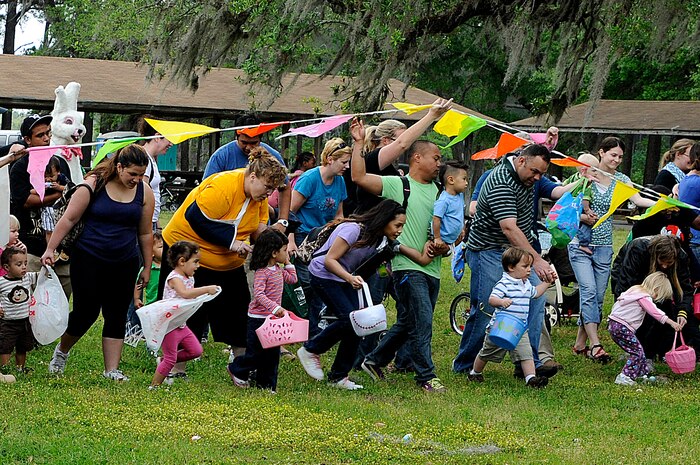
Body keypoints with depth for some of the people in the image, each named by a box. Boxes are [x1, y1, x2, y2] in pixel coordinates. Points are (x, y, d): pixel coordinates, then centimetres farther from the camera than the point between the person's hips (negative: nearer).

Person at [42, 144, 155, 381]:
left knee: (116, 316, 3)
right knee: (86, 312, -2)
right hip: (88, 260, -3)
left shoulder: (144, 192, 1)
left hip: (124, 264, 3)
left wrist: (147, 268, 13)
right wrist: (50, 250, -10)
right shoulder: (93, 185, -11)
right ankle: (62, 351, 24)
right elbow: (69, 219, -7)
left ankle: (111, 369, 9)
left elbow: (145, 233, 9)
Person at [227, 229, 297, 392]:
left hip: (273, 317, 8)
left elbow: (292, 279, 25)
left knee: (273, 352, 9)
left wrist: (288, 264, 13)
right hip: (258, 317, -8)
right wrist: (275, 307, -39)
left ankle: (266, 384, 17)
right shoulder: (262, 271, -20)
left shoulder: (278, 269, 9)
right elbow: (258, 294, -29)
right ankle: (237, 370, 25)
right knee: (255, 352, 0)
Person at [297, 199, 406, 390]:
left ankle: (339, 376, 6)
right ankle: (310, 351, -1)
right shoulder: (354, 230, -26)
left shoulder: (379, 238, 0)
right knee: (348, 318, -20)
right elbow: (329, 260, -26)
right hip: (323, 274, -8)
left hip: (345, 278, 8)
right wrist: (350, 278, -39)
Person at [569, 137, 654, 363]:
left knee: (597, 297, 4)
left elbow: (638, 200, -11)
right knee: (589, 291, -15)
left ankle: (580, 344, 15)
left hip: (604, 247, 4)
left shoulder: (620, 180, 5)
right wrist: (582, 217, -20)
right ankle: (595, 345, -20)